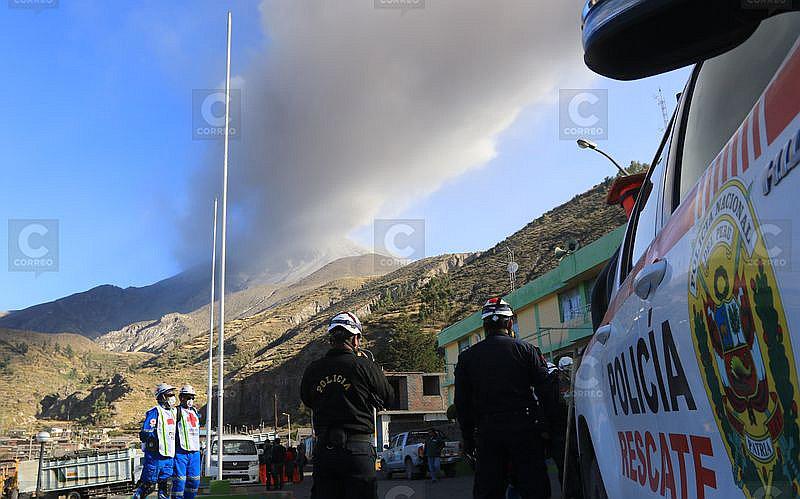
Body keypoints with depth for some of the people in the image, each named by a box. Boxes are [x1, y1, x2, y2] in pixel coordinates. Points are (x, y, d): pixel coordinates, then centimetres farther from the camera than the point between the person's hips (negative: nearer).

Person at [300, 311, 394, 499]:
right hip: (358, 449, -3)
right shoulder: (364, 365, -8)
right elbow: (388, 395, 7)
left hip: (323, 448, 4)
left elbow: (307, 401, 18)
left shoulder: (312, 370, 3)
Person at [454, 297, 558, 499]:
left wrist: (468, 439, 13)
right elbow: (545, 390, -3)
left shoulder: (467, 357, 5)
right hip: (524, 429, -1)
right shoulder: (526, 350, 0)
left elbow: (462, 403, 7)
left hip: (487, 432, 2)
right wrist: (550, 423, 4)